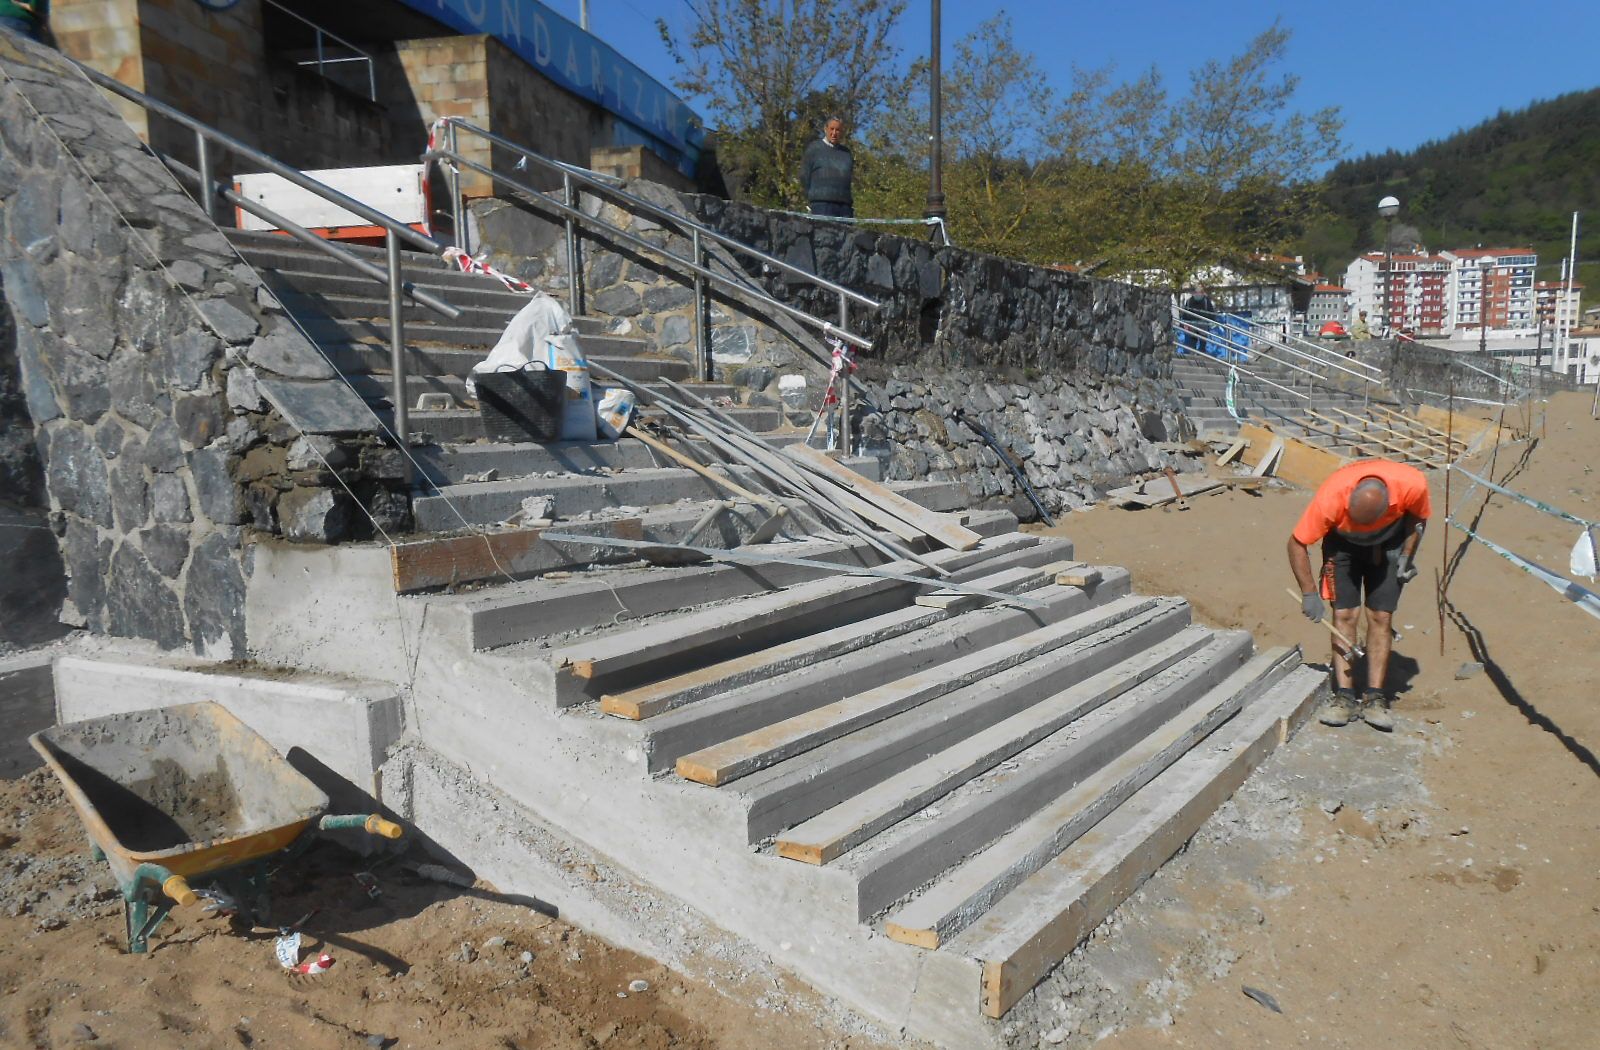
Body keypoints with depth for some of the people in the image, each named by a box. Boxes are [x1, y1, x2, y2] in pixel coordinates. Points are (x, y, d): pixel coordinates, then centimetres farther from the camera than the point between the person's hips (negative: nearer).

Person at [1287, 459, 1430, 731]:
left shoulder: (1413, 485, -34)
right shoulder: (1330, 498, -37)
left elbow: (1418, 516, -7)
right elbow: (1296, 544, -25)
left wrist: (1407, 556, -15)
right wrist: (1309, 594, -23)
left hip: (1389, 543, 1)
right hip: (1342, 542, -1)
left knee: (1381, 617, -5)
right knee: (1344, 614, -9)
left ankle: (1374, 698, 0)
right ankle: (1344, 697, -6)